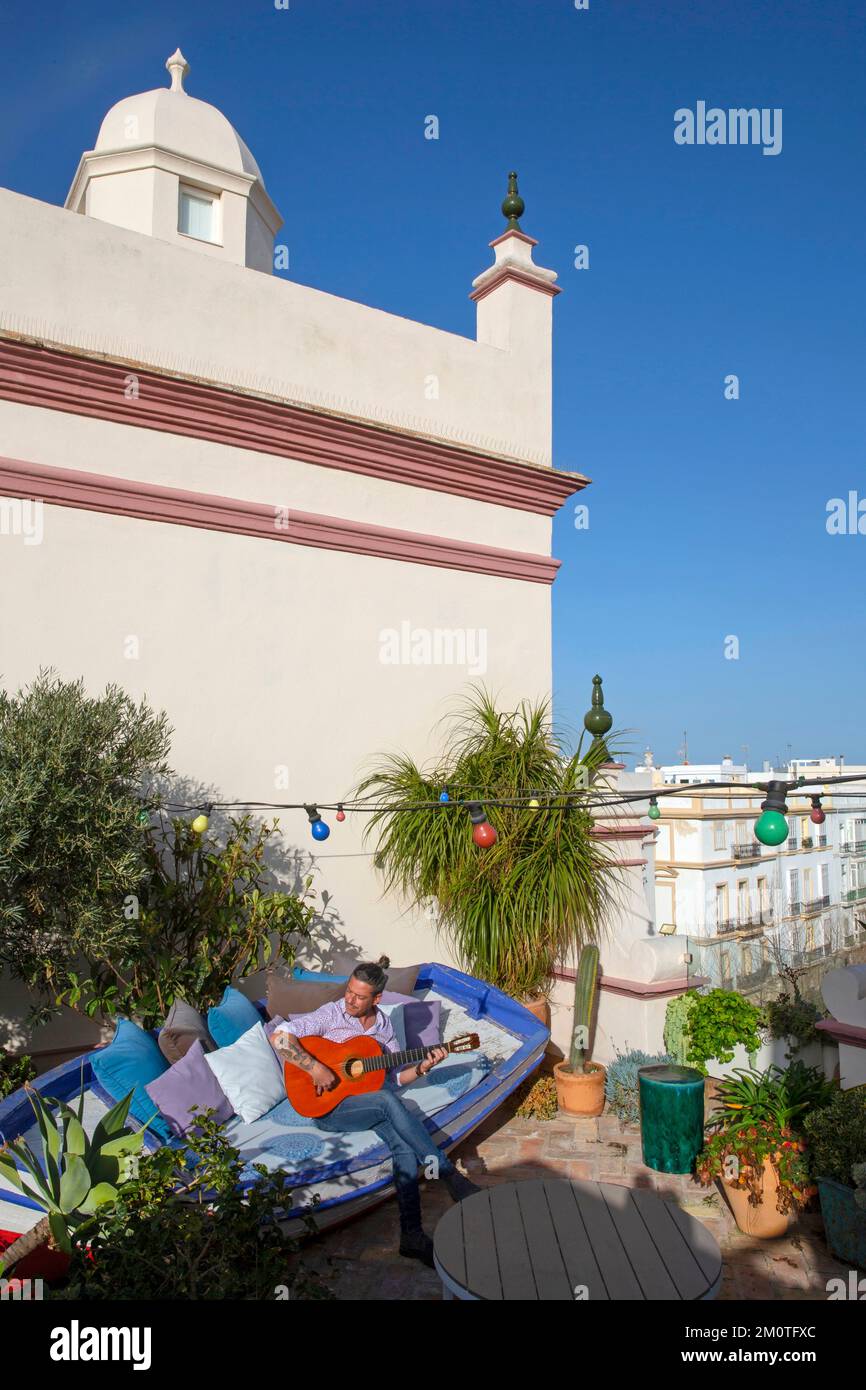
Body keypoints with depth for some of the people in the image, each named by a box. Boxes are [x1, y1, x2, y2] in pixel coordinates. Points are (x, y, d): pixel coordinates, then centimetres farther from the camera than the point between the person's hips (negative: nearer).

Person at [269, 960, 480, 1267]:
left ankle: (412, 1235, -28)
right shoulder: (330, 1015, -6)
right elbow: (279, 1037, -17)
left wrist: (423, 1066, -4)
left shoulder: (384, 1025, 10)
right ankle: (449, 1175, -26)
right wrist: (316, 1068, -25)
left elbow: (395, 1077, 14)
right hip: (329, 1108, -5)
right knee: (388, 1101, -33)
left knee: (404, 1144, -27)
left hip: (373, 1104, 5)